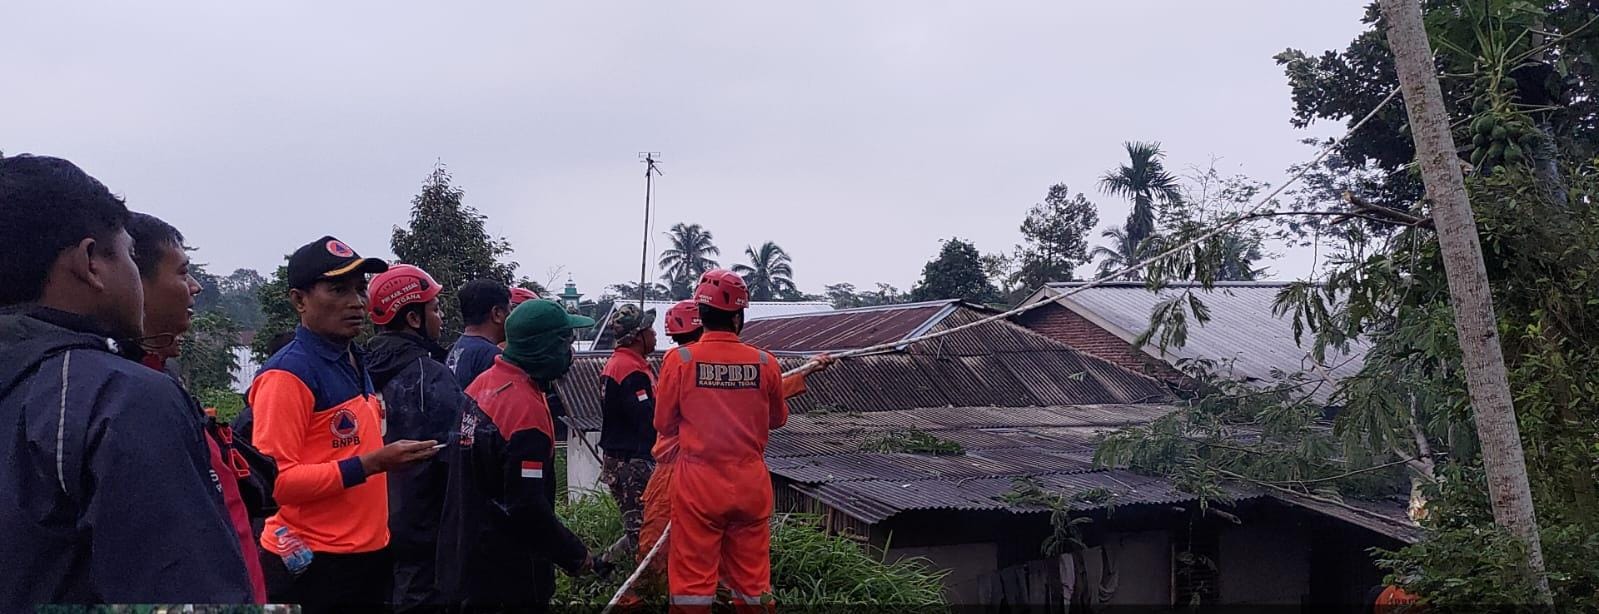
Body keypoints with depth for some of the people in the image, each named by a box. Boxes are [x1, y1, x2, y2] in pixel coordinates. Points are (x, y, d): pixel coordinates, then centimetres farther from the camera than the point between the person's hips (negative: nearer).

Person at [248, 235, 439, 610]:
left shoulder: (357, 365, 13)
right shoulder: (287, 373, -14)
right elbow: (276, 480, -20)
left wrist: (392, 455, 6)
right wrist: (371, 464, -24)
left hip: (370, 556, 8)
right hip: (313, 566, -8)